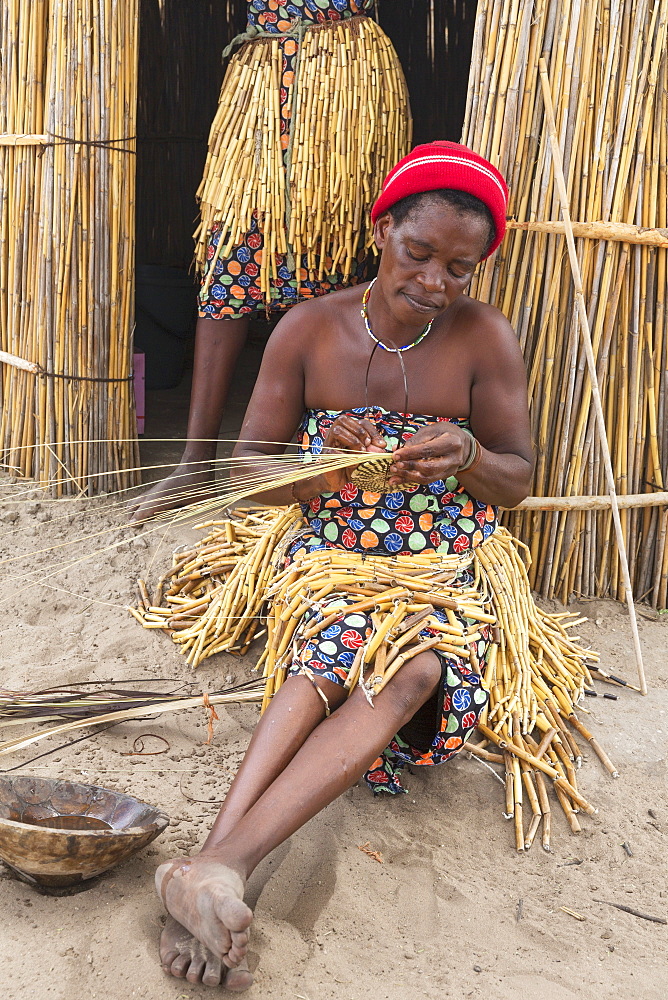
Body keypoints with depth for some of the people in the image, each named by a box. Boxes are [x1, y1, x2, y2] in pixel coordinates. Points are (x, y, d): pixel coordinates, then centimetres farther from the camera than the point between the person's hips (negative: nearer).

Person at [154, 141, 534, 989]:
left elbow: (517, 480, 2)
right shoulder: (308, 331, -2)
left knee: (409, 665, -33)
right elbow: (251, 470, 1)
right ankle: (218, 875, -44)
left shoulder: (485, 339, -3)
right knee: (341, 654, -34)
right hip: (331, 547, 0)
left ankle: (220, 860, -45)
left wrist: (467, 455, -22)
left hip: (448, 560, 0)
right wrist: (325, 469, -22)